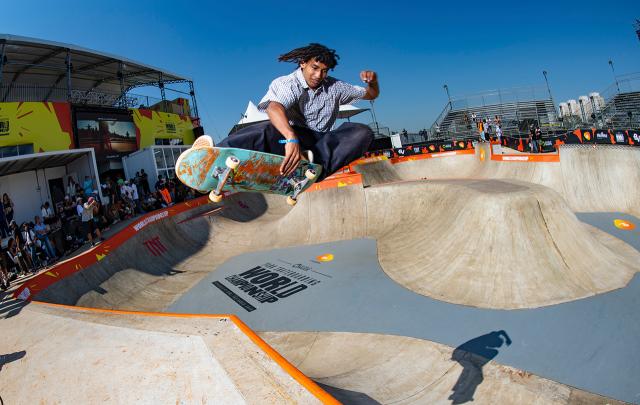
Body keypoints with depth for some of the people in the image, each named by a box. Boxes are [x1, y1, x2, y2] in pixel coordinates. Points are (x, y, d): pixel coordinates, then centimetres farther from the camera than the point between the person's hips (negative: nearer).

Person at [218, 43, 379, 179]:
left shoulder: (334, 87, 12)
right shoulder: (286, 83, -5)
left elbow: (371, 94, 23)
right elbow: (274, 108, -29)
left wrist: (373, 81, -3)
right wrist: (291, 138, -50)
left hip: (322, 143, 5)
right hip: (289, 138, -4)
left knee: (363, 132, -21)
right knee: (269, 130, -37)